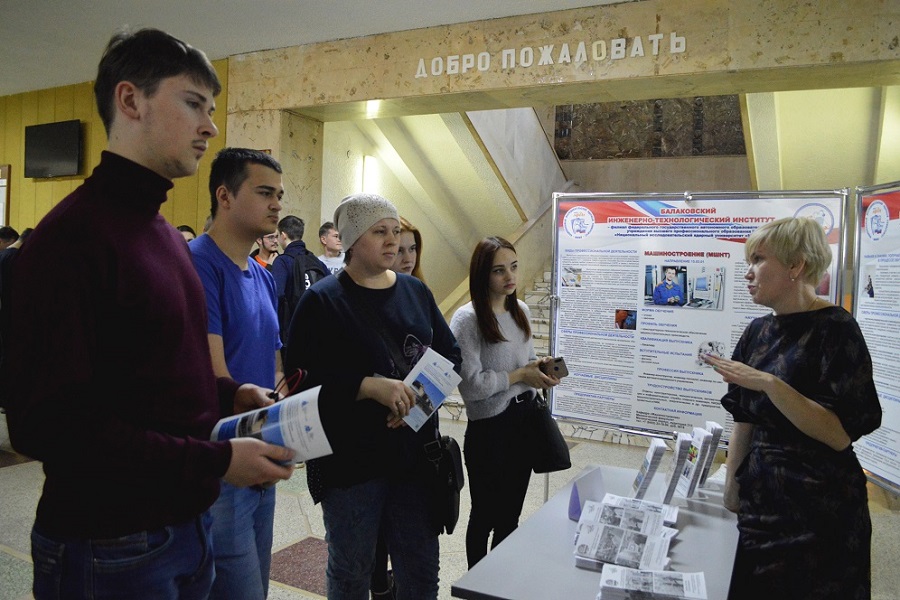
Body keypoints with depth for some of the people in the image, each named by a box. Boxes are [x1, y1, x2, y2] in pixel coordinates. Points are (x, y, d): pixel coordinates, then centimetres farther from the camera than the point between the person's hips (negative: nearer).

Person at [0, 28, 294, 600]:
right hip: (108, 549, -8)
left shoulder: (165, 231, 11)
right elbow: (49, 421, -23)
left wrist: (230, 394, 2)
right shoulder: (73, 235, -19)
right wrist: (216, 462, -21)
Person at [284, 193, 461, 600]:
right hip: (350, 460, -4)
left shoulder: (416, 292, 8)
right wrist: (371, 386, -24)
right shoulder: (323, 300, -7)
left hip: (416, 454, 4)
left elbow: (451, 355, 10)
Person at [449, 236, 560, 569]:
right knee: (485, 516, 12)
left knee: (511, 513, 20)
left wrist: (540, 368, -4)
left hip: (526, 418, 7)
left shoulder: (521, 310, 5)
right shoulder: (467, 319, -18)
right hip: (489, 427, -6)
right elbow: (471, 385, -23)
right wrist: (520, 375, -15)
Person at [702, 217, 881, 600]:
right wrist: (732, 484, 10)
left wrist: (769, 383, -29)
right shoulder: (758, 332, 5)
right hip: (760, 503, 6)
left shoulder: (835, 329, -14)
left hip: (819, 514, -6)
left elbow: (840, 434, -21)